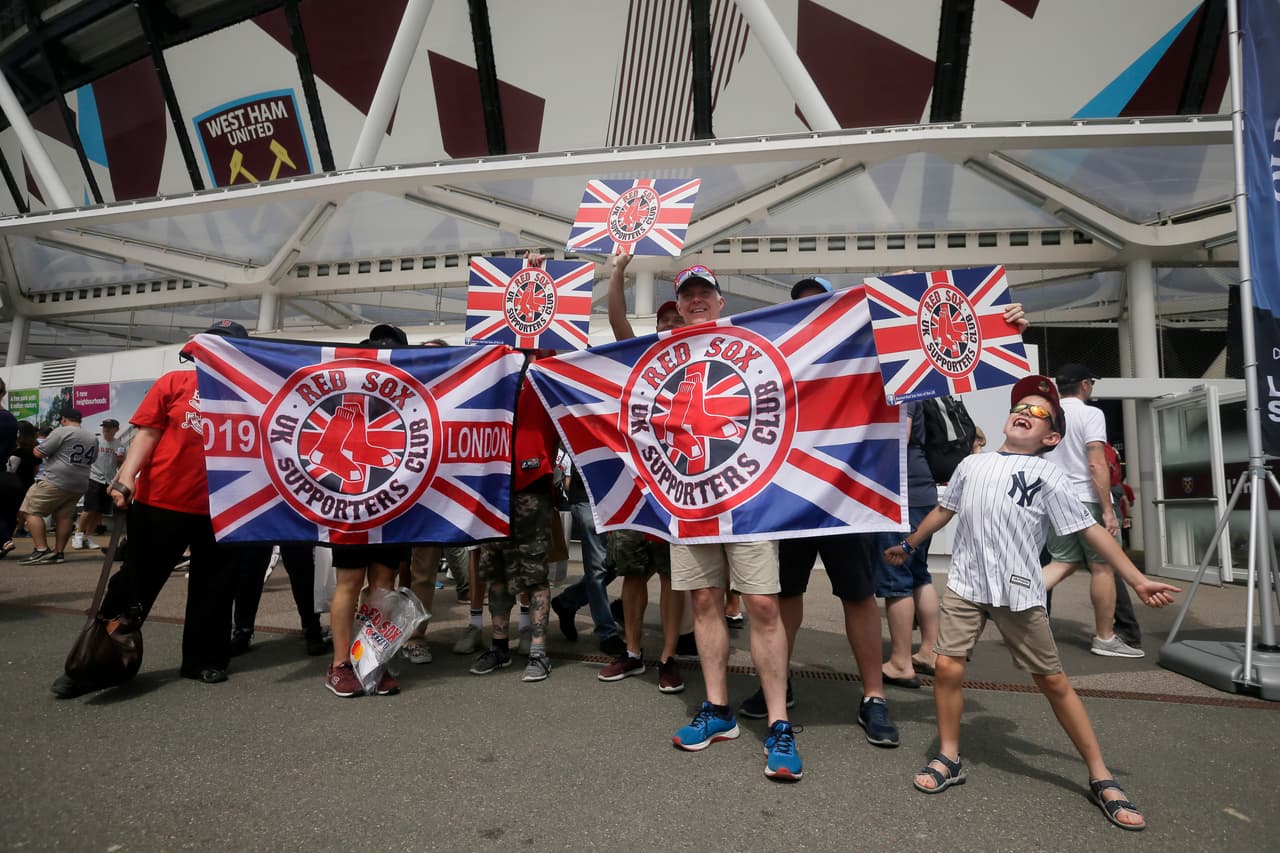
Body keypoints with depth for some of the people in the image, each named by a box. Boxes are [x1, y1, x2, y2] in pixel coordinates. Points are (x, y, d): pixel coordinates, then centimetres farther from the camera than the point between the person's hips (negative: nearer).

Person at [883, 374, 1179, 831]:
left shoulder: (1048, 475, -1)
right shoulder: (972, 465, 9)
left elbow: (1091, 530, -3)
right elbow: (943, 511, 21)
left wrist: (1138, 580, -7)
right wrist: (908, 545, 28)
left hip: (1018, 593, -2)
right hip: (964, 585, 3)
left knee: (1053, 681, 5)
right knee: (947, 667, -5)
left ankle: (1101, 778, 22)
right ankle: (948, 760, 14)